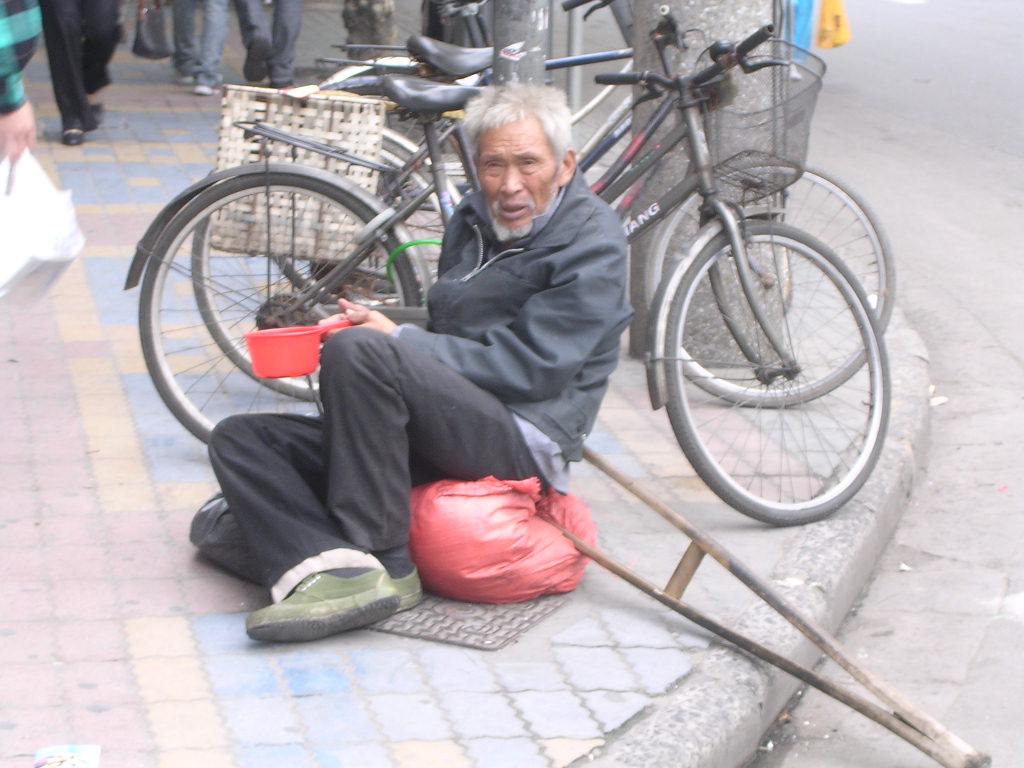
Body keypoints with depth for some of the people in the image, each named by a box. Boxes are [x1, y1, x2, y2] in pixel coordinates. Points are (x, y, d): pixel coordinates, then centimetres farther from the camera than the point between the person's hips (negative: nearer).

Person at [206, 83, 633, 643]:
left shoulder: (590, 240, -4)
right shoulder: (473, 221, 21)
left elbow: (531, 367, -14)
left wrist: (396, 340, -12)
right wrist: (382, 326, 5)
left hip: (521, 443, -9)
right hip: (436, 445, 9)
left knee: (361, 352, -31)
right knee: (240, 439, -5)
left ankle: (381, 564, -28)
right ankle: (333, 570, -32)